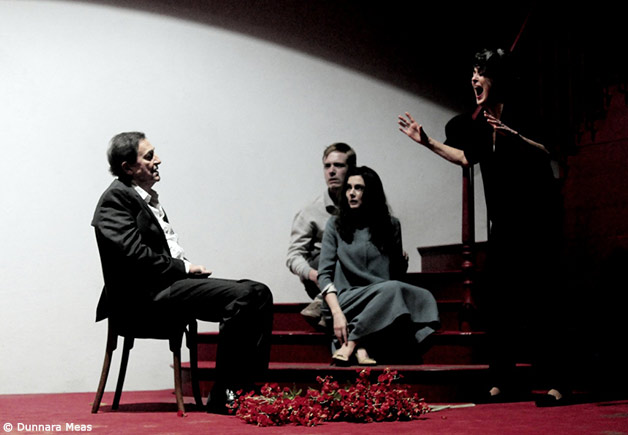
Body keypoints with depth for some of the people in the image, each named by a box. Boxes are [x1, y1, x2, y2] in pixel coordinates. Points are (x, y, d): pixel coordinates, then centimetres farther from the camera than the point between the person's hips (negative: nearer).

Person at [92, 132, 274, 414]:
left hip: (173, 283, 10)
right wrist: (184, 268, -11)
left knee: (259, 293, -4)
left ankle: (250, 387, -8)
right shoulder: (116, 197, -7)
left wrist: (189, 269, 3)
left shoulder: (148, 197, 22)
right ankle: (223, 397, -19)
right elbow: (135, 254, -18)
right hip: (147, 294, -10)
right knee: (241, 296, -24)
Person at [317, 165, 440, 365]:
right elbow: (324, 274, -1)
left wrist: (404, 261, -4)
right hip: (346, 300, -3)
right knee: (392, 288, -32)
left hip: (382, 302, 3)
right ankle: (360, 347, -32)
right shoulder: (335, 225, 8)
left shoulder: (390, 225, 15)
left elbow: (397, 272, 21)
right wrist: (336, 313, -16)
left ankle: (351, 346, -34)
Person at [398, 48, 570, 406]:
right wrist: (427, 141, 23)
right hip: (505, 222, 8)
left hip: (536, 218, -7)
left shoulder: (519, 115, -12)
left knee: (539, 299, -10)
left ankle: (557, 382, -6)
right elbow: (466, 157, 23)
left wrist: (514, 137, -35)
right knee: (499, 300, 6)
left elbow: (546, 155, -23)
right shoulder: (483, 121, 9)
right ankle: (504, 381, 14)